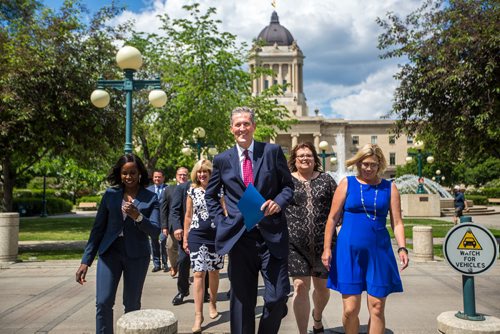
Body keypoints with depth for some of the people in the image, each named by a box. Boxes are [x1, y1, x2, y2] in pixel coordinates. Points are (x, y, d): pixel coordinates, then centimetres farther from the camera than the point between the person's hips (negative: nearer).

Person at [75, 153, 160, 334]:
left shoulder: (150, 198, 0)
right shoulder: (110, 194, 4)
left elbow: (155, 229, -7)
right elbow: (98, 228, 5)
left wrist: (137, 216, -25)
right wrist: (86, 260, 1)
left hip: (137, 255, -1)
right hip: (110, 252, 1)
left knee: (132, 305, 7)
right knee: (103, 302, -8)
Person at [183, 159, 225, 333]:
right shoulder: (192, 191, 4)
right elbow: (188, 216, 9)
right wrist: (185, 238, 8)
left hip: (216, 235, 0)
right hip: (196, 236, 0)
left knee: (213, 272, 12)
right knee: (198, 274, -5)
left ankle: (212, 303, 35)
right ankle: (198, 315, -1)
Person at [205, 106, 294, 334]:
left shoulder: (273, 151, 4)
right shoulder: (222, 159, 8)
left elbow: (288, 185, 9)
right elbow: (210, 195, 18)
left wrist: (279, 202, -11)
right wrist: (221, 221, 6)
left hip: (272, 234, -1)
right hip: (239, 236, 1)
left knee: (277, 296, -2)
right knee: (242, 299, 9)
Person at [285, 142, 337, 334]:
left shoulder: (326, 180, 7)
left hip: (323, 242, 2)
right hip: (295, 243, -1)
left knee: (322, 287, 13)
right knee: (301, 287, -5)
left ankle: (317, 316, 45)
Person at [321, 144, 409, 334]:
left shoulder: (389, 188, 7)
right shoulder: (347, 183, 4)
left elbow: (397, 223, 5)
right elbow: (332, 218, 3)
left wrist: (402, 248, -9)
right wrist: (327, 249, -1)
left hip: (379, 252, 1)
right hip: (349, 251, -1)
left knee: (377, 308, 4)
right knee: (350, 309, -1)